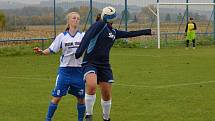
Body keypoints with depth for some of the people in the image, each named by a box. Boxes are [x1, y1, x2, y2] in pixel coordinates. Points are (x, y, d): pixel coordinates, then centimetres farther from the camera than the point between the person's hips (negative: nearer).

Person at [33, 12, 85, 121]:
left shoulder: (83, 35, 3)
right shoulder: (62, 36, 1)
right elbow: (51, 50, 0)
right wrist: (41, 52, -17)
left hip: (79, 70, 1)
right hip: (65, 70, -1)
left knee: (81, 98, 5)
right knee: (57, 97, -3)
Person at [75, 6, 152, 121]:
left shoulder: (114, 32, 17)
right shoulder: (100, 25, -6)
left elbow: (129, 34, 29)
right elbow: (88, 36, -20)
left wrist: (147, 31, 34)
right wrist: (81, 50, -36)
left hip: (104, 65, 7)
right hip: (90, 63, -7)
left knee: (107, 95, 7)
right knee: (91, 86, -30)